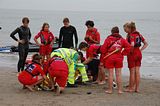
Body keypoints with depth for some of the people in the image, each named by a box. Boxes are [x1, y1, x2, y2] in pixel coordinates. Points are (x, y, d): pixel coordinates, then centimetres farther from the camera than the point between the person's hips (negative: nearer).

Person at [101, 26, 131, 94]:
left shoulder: (108, 39, -5)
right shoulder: (121, 39, 4)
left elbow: (103, 49, -6)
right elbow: (128, 47, -3)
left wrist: (105, 55, 12)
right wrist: (123, 53, 6)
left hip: (109, 58, -2)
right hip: (119, 58, 2)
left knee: (110, 74, 2)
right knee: (118, 74, 7)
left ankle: (110, 90, 6)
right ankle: (120, 90, 7)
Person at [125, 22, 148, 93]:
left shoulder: (131, 35, -16)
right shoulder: (139, 35, 8)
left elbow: (132, 45, -31)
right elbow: (146, 44, 13)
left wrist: (131, 51, -14)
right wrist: (140, 50, 9)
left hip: (132, 54, -7)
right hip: (139, 54, 7)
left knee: (132, 72, 1)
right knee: (137, 71, 10)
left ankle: (131, 88, 10)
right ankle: (137, 88, 14)